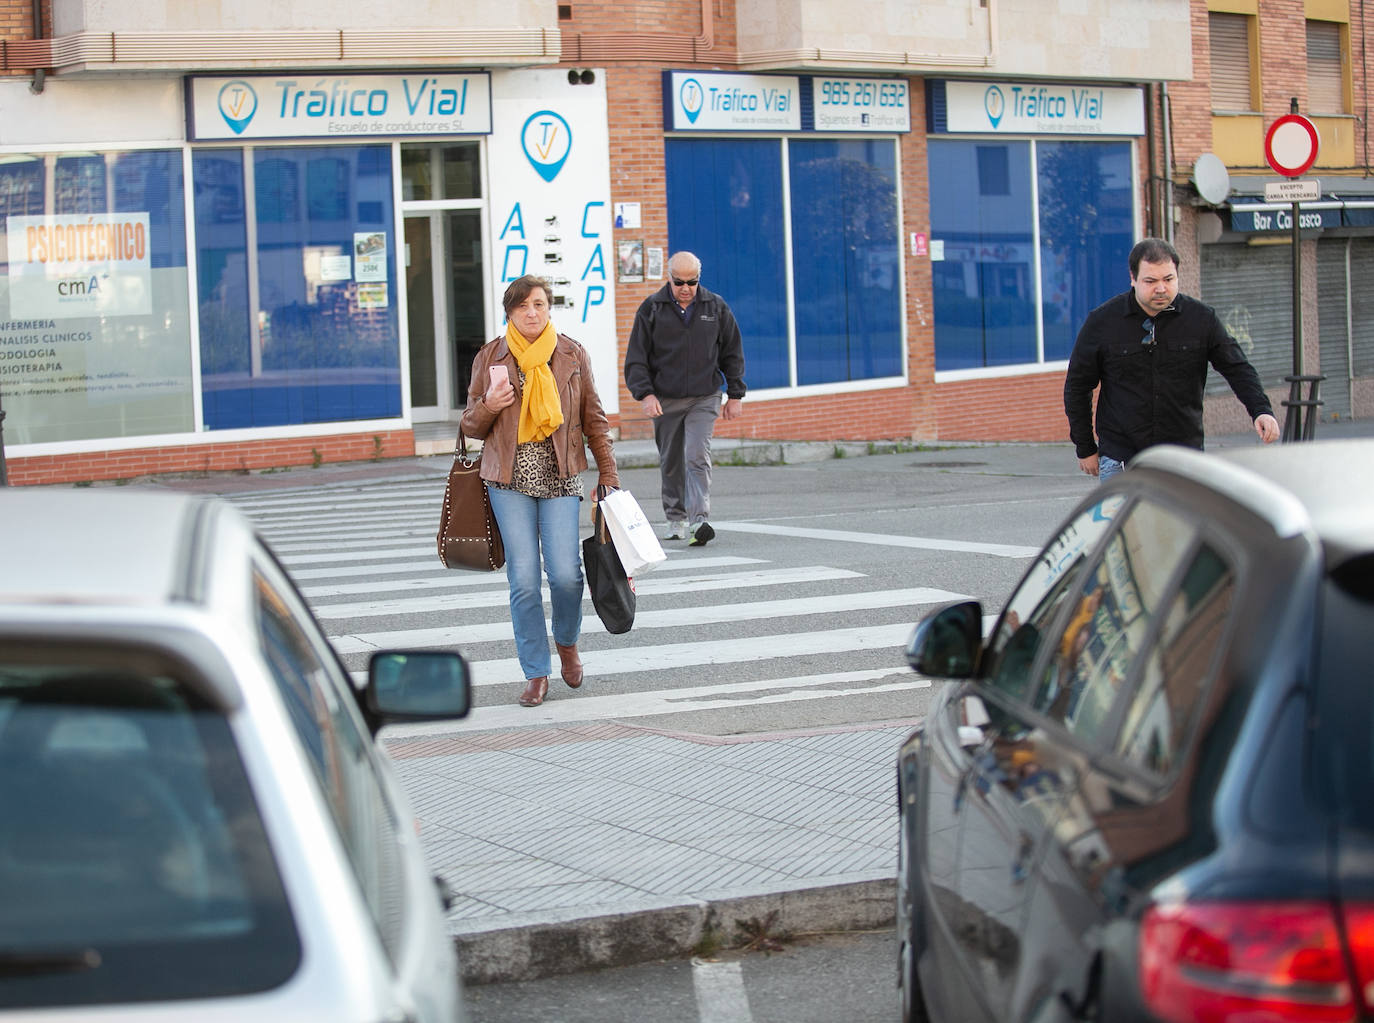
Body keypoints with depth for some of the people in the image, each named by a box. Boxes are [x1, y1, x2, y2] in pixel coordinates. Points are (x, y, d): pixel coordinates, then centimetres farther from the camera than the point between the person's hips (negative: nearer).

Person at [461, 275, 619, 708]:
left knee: (566, 573, -10)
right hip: (510, 481, 0)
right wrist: (489, 407, -11)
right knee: (523, 579, -5)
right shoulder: (490, 358, 5)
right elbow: (471, 426, 11)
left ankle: (567, 642, 21)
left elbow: (594, 420, 12)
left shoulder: (572, 355, 6)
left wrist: (608, 473, 8)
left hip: (560, 478, 0)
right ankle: (536, 674, 7)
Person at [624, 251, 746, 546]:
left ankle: (698, 520, -23)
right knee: (670, 463, 8)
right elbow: (636, 358, 0)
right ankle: (676, 519, 22)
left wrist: (735, 395, 8)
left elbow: (732, 353, 12)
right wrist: (645, 393, -12)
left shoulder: (716, 307, 4)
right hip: (665, 400, 1)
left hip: (704, 399, -1)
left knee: (697, 457, -15)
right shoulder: (652, 308, 0)